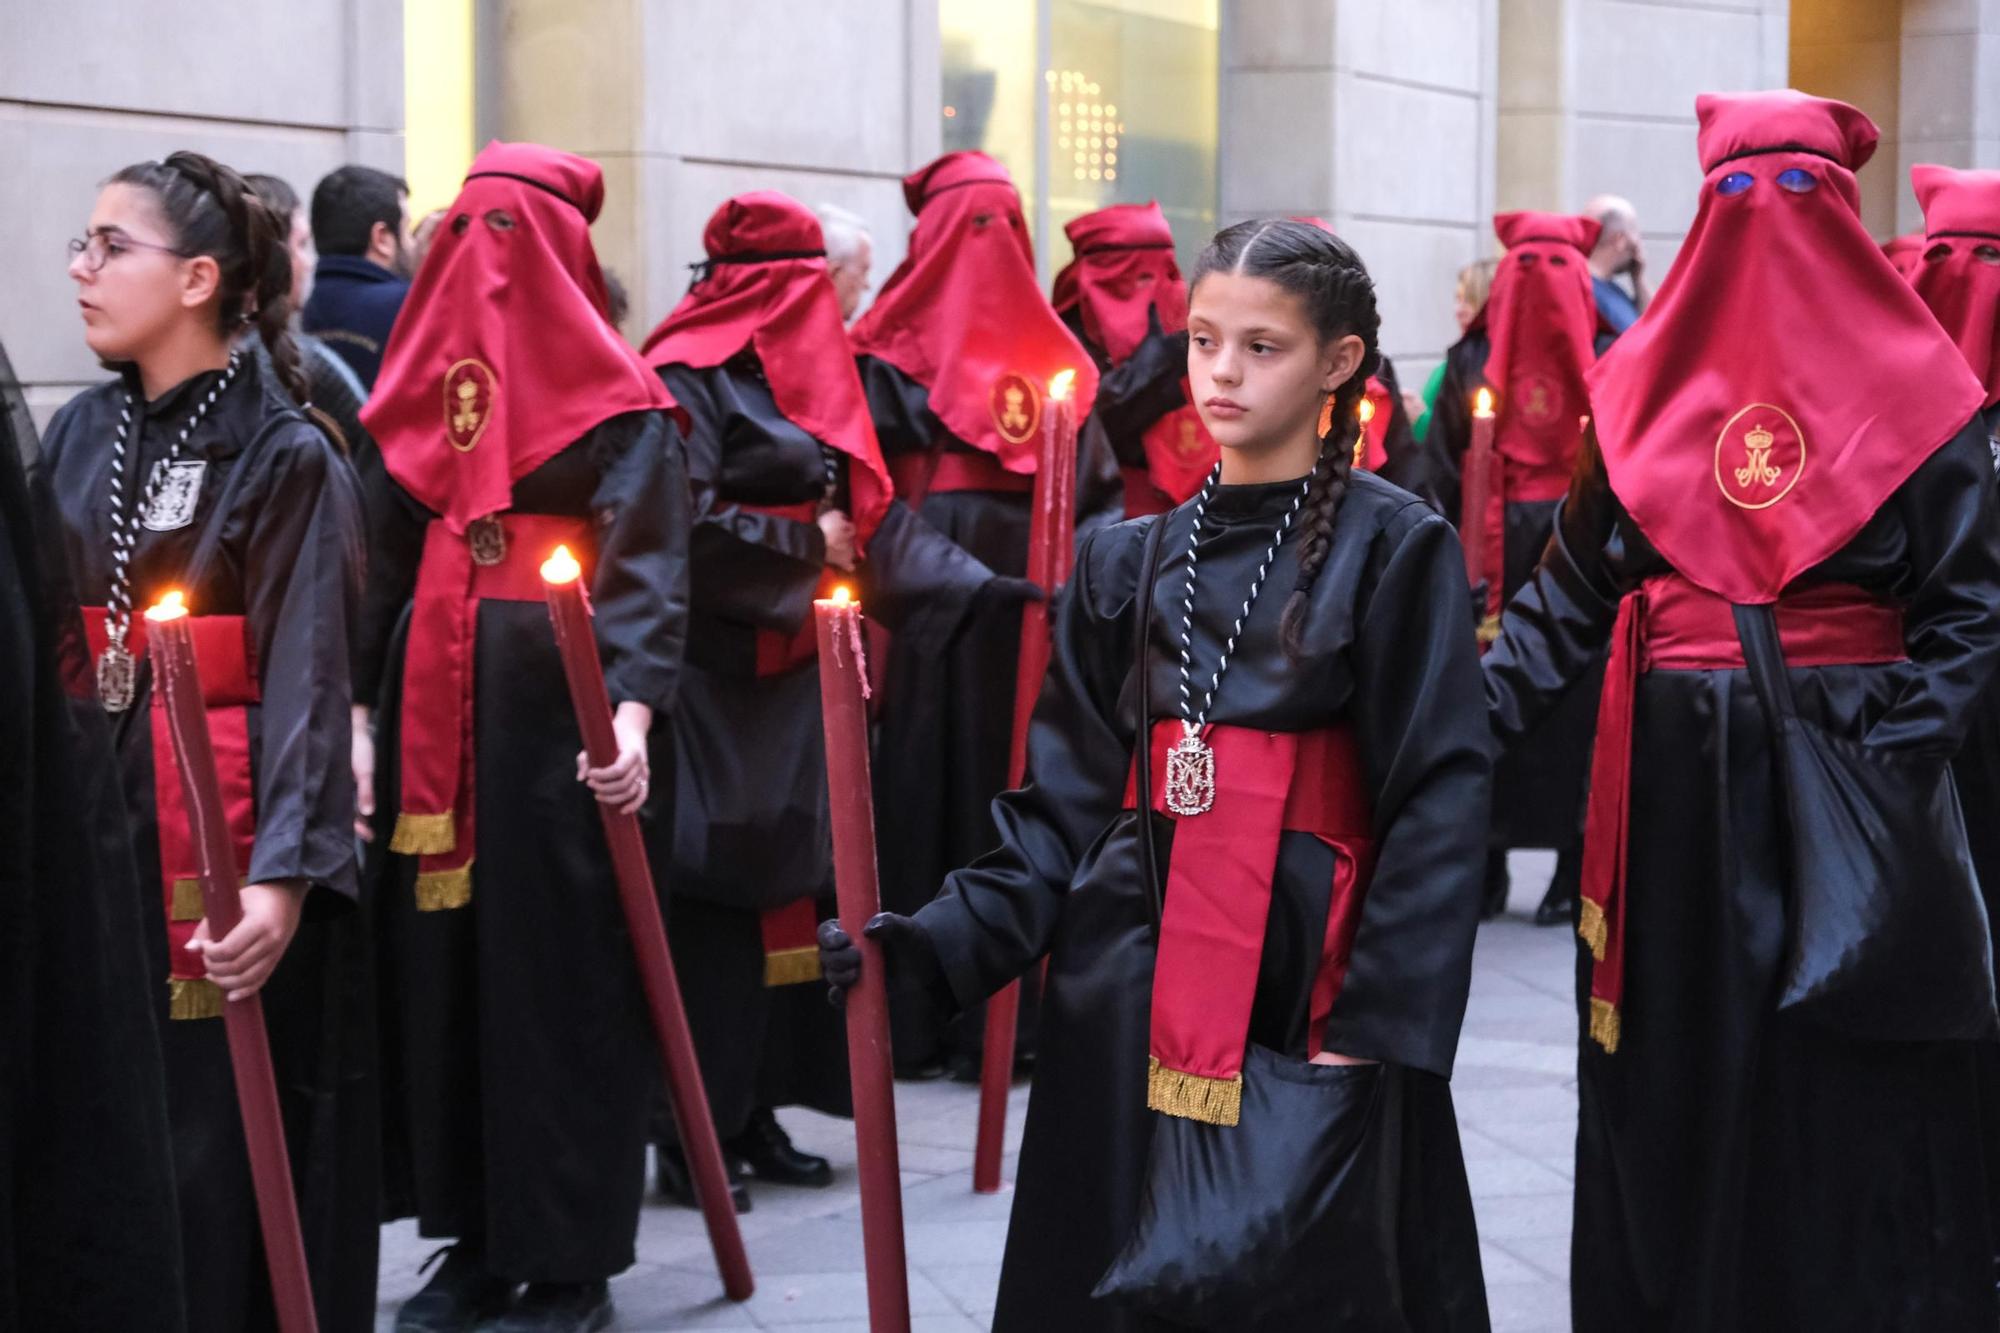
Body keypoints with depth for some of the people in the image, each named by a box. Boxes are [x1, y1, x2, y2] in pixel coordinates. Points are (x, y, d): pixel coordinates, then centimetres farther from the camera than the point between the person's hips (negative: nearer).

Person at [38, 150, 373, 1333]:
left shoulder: (285, 456, -8)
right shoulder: (82, 435, 10)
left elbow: (306, 678, -13)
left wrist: (282, 873, -23)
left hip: (226, 834, -5)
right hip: (93, 822, 5)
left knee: (225, 1139, 0)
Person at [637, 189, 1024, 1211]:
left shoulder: (805, 379, 18)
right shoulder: (689, 378, -7)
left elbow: (869, 512, 15)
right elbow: (688, 521, -18)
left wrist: (981, 585, 5)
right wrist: (804, 546, -8)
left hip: (792, 678, 8)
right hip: (718, 682, -8)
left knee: (793, 883, 7)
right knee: (717, 894, -7)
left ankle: (754, 1111, 14)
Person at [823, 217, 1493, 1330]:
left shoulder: (1394, 548, -3)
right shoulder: (1132, 560, 10)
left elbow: (1438, 802, -7)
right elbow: (1072, 800, 9)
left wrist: (1378, 1024, -14)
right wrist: (933, 942, -3)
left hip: (1303, 987, -4)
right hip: (1131, 990, 4)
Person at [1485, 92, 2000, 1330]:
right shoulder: (1648, 384, 6)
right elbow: (1574, 587, 5)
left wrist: (1890, 753, -17)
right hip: (1675, 779, 3)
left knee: (1843, 1080, 1)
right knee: (1673, 1071, 8)